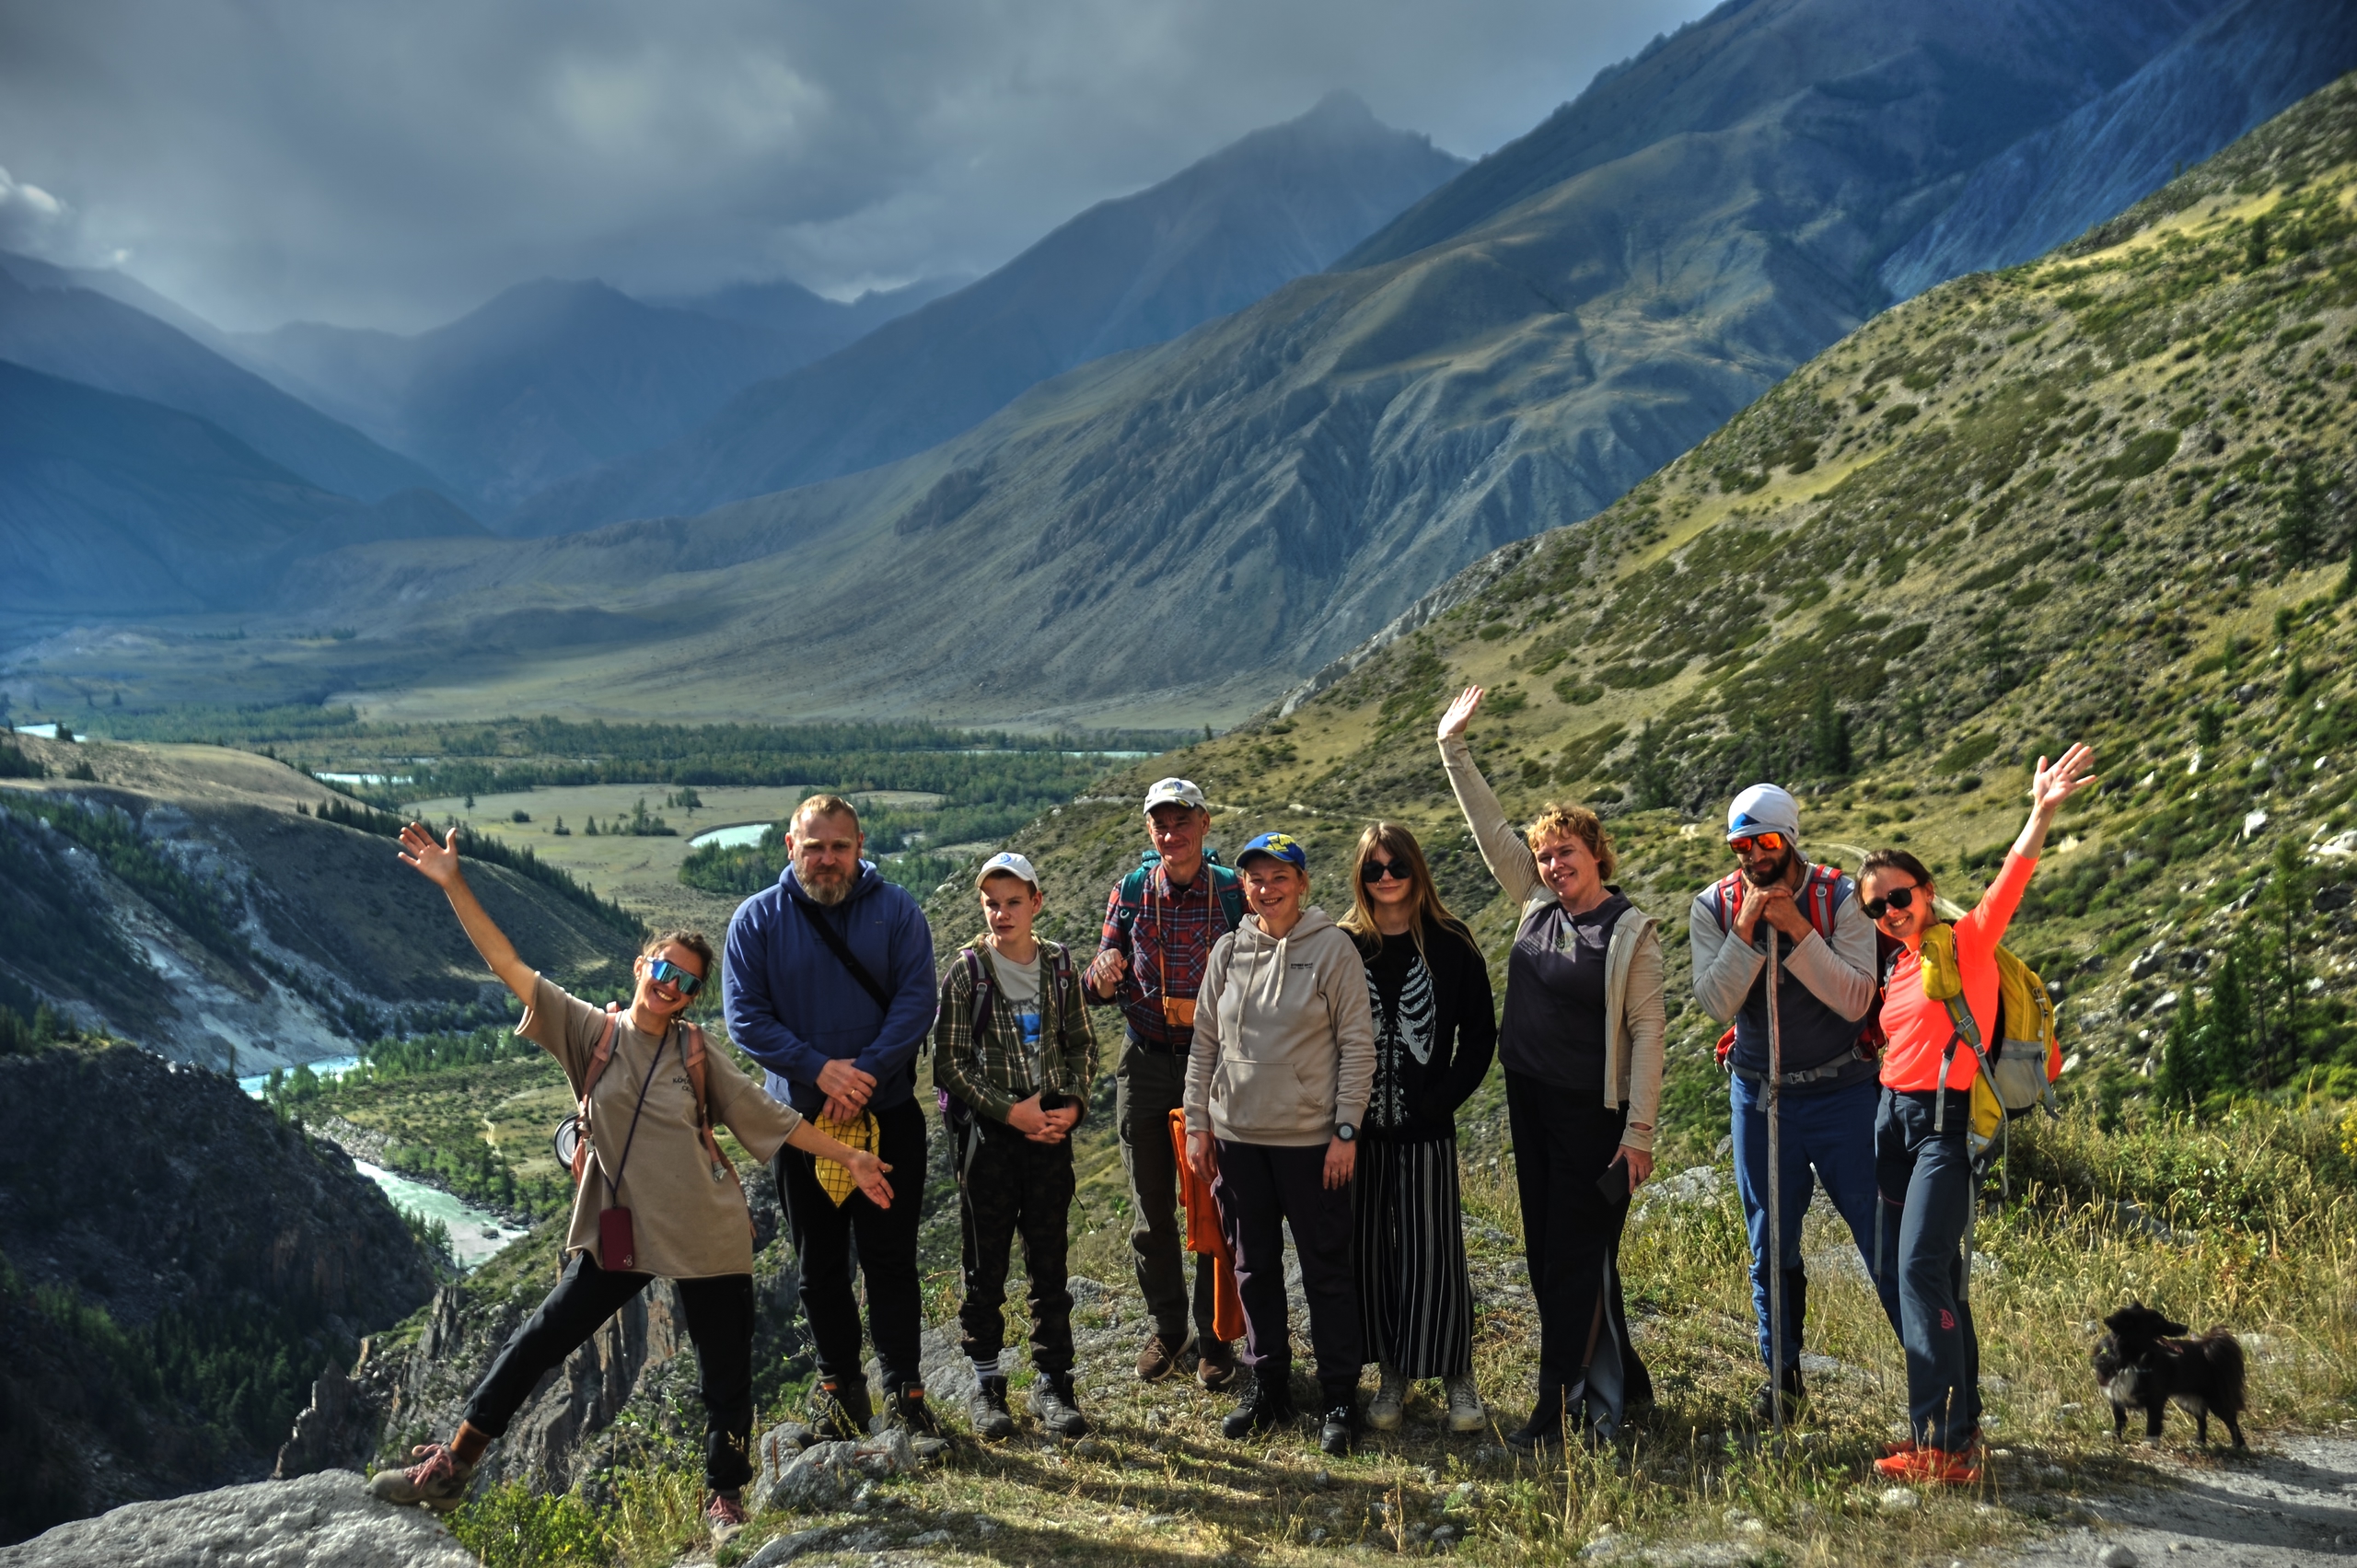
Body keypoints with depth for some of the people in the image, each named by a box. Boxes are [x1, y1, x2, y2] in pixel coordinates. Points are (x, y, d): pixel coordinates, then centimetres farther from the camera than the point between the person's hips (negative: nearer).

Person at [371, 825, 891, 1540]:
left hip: (708, 1238, 0)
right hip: (618, 1233, 0)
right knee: (539, 1341, 4)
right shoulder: (592, 1033, -3)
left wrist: (847, 1157, 1)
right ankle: (452, 1467, 18)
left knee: (726, 1372, 6)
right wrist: (453, 884, -18)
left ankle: (725, 1497, 26)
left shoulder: (698, 1054, 0)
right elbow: (509, 965, -10)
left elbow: (770, 1118, 4)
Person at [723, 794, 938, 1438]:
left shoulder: (897, 911, -2)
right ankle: (840, 1387, 23)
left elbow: (916, 1003, -9)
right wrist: (819, 1069, -18)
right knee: (820, 1265, 10)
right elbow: (745, 1017, -6)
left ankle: (904, 1387, 15)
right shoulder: (756, 919, -2)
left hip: (888, 1117, -1)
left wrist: (863, 1074, -20)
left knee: (890, 1259, 3)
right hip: (799, 1119, 1)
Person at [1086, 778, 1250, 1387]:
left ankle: (1214, 1336, 21)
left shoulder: (1234, 892, -5)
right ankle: (1167, 1329, 27)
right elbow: (1102, 988, 3)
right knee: (1151, 1207, 10)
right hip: (1146, 1063, 2)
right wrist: (1103, 977, -21)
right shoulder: (1131, 892, 0)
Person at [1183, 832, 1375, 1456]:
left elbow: (1358, 1045, -6)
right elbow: (1204, 1042, 10)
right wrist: (1197, 1126, 7)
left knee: (1327, 1270, 4)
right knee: (1254, 1268, 13)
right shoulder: (1228, 952, 5)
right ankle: (1267, 1389, 26)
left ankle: (1340, 1399, 15)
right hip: (1238, 1136, 4)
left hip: (1311, 1140, -4)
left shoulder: (1333, 947, -6)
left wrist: (1346, 1129, -10)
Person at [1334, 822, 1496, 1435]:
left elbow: (1481, 1033, 2)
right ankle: (1392, 1375, 20)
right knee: (1369, 1252, 7)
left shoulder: (1451, 945, 0)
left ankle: (1458, 1378, 13)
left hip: (1425, 1130, -2)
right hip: (1358, 1129, 2)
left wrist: (1444, 1097, -8)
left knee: (1433, 1251, -1)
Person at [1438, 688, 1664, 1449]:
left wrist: (1638, 1132, -16)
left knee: (1577, 1257, -2)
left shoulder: (1631, 932, -11)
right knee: (1548, 1252, 13)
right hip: (1529, 1098, 7)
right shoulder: (1537, 902, 5)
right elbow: (1490, 827, 9)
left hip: (1592, 1112, -7)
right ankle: (1619, 1382, 27)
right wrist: (1454, 746, 7)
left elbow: (1647, 1032, -13)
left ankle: (1557, 1406, 6)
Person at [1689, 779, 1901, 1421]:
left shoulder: (1840, 898, -11)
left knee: (1880, 1229, -2)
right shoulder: (1714, 907, -5)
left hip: (1842, 1090, -2)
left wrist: (1797, 930, -26)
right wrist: (1746, 929, -24)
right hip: (1758, 1093, 2)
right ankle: (1781, 1374, 26)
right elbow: (1716, 1002, -14)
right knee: (1770, 1242, 11)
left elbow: (1855, 1000, -18)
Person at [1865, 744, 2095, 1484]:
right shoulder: (1897, 969, 15)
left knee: (1921, 1270, -17)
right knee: (1936, 1280, 11)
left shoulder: (1967, 941, -4)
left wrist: (2042, 815, -36)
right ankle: (1961, 1423, 19)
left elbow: (2009, 884, -19)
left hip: (1947, 1122, -8)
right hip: (1894, 1118, 8)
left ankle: (1941, 1443, -16)